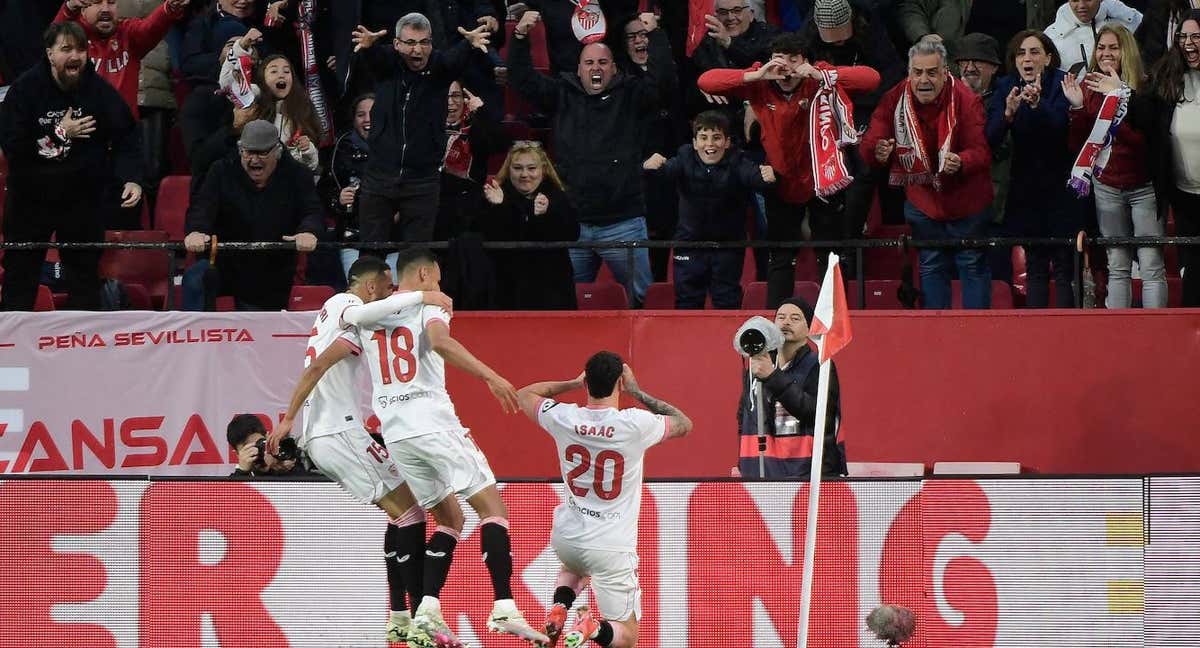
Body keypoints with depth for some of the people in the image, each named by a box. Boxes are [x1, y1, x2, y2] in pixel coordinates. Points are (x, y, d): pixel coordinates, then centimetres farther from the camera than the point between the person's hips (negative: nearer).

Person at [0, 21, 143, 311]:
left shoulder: (101, 91, -9)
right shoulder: (26, 88, -12)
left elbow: (125, 140, -6)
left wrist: (130, 178, -21)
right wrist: (60, 132, -19)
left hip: (83, 197, 1)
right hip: (30, 197, 0)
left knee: (85, 276, 6)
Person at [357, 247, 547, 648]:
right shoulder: (430, 304, -1)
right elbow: (440, 343, -23)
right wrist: (491, 376, -26)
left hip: (395, 432, 6)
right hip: (434, 423, -6)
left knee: (449, 519, 18)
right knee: (492, 507, -3)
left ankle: (427, 613, 0)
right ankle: (505, 610, -20)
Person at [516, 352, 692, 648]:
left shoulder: (563, 418, -8)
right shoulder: (636, 424, -17)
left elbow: (524, 395, 15)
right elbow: (684, 424, 4)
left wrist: (573, 383, 18)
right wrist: (638, 393, 6)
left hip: (566, 538, 4)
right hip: (612, 546, -4)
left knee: (573, 567, 42)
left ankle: (558, 609, 10)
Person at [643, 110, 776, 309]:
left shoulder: (736, 163, -13)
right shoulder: (686, 160, -9)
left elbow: (752, 176, -29)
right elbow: (667, 172, -25)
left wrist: (766, 177, -53)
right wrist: (651, 167, -48)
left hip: (728, 242, -1)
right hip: (690, 242, 1)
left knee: (728, 303, 5)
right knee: (686, 302, 8)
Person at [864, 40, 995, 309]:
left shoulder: (966, 100, -19)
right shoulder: (895, 100, -10)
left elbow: (982, 151, -23)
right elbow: (870, 144, -10)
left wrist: (960, 162, -46)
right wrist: (878, 153, -35)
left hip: (966, 200, -3)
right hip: (921, 202, 3)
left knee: (973, 265, 6)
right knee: (931, 266, 14)